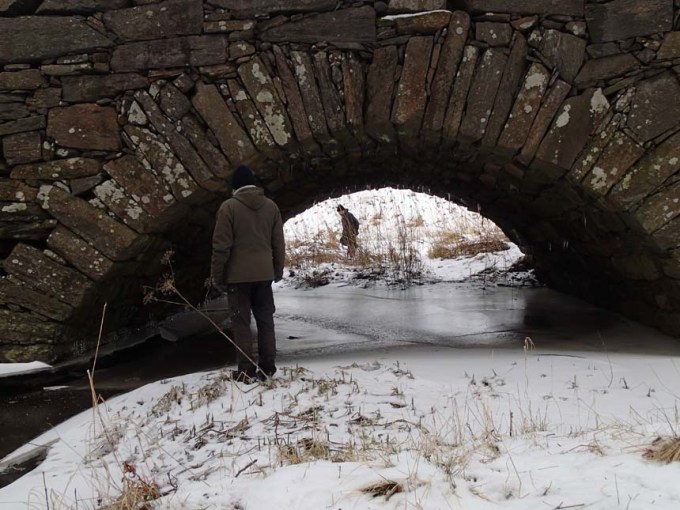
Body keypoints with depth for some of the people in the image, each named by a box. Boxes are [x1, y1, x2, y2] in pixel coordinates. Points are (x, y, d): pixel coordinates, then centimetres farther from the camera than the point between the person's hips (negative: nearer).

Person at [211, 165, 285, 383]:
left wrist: (217, 275, -2)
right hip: (264, 274, 4)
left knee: (241, 322, 3)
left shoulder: (229, 207, -9)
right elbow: (278, 243, 9)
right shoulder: (271, 206, 5)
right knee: (265, 320, 11)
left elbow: (221, 245, -10)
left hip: (238, 275, -4)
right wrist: (278, 270, 19)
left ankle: (246, 370, 3)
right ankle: (267, 368, 13)